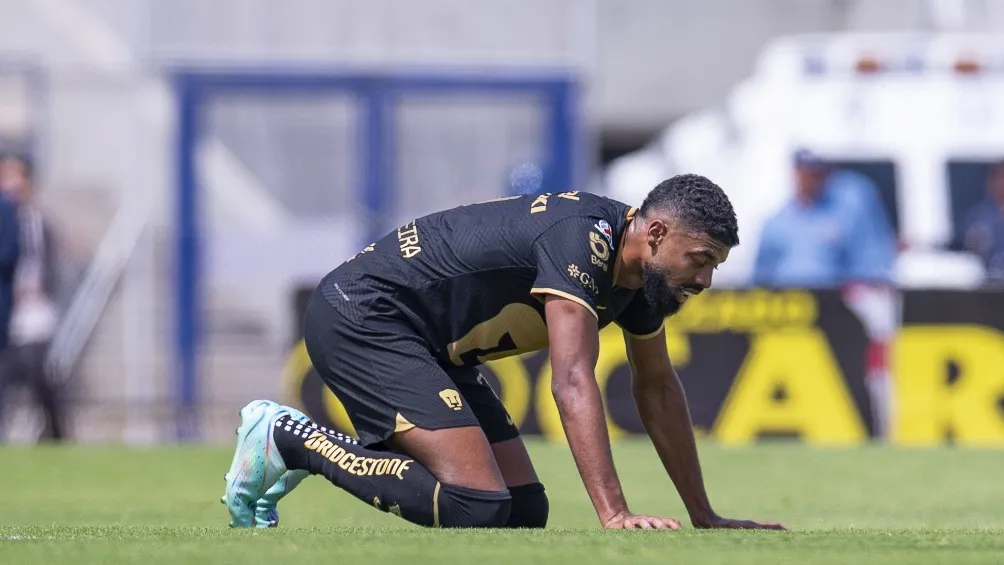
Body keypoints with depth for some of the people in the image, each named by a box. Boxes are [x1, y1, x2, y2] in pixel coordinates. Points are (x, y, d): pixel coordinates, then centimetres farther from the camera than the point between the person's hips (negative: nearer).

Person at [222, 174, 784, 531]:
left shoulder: (641, 271, 5)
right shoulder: (583, 236, -25)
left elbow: (658, 390, 18)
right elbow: (573, 382, -33)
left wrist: (705, 517, 17)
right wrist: (615, 514, -38)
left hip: (433, 347, 11)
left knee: (524, 512, 5)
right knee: (478, 507, -23)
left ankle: (303, 448, 14)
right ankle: (287, 438, -9)